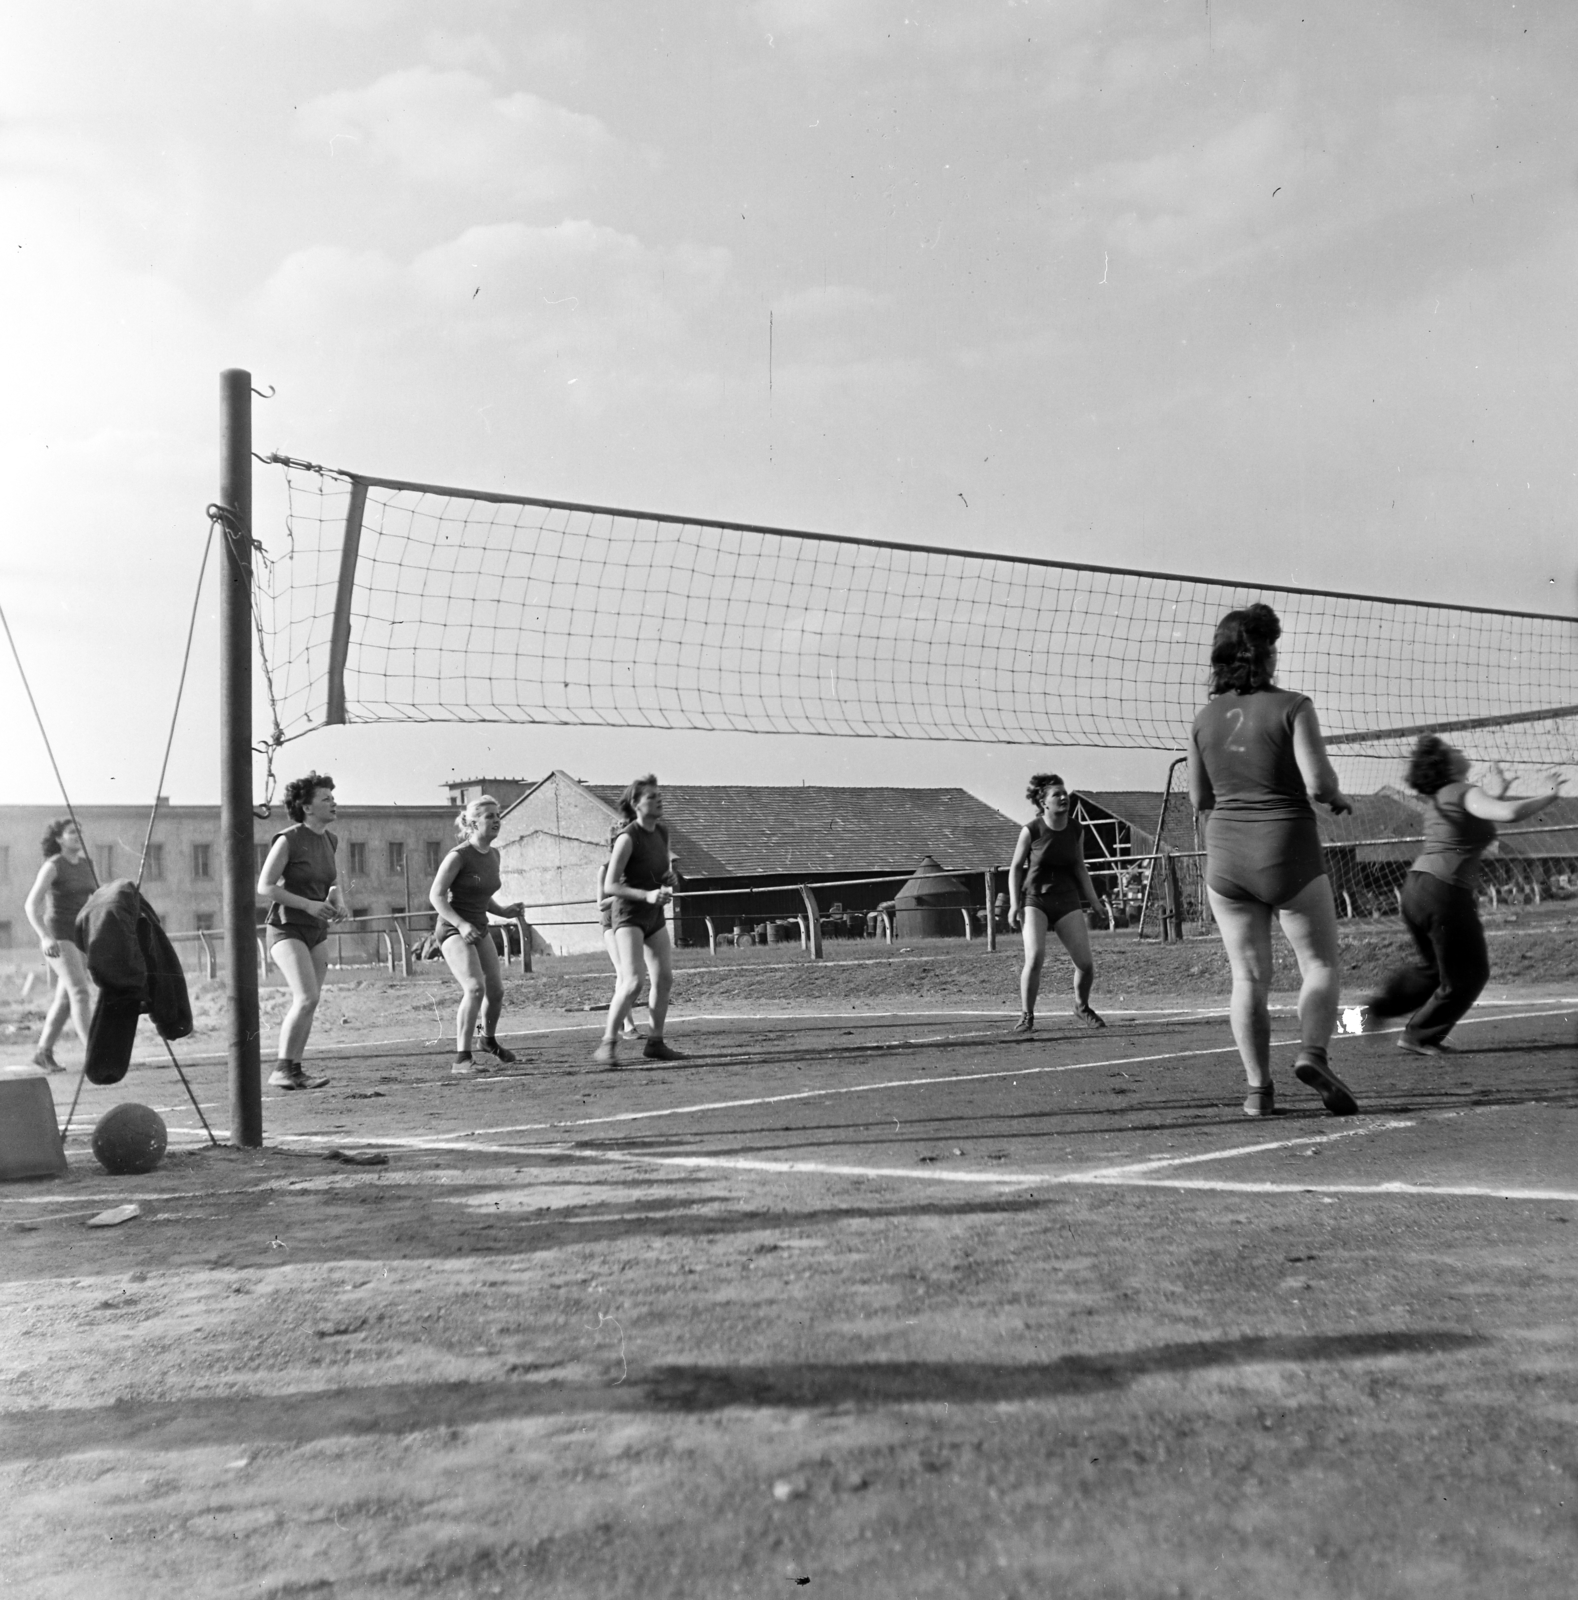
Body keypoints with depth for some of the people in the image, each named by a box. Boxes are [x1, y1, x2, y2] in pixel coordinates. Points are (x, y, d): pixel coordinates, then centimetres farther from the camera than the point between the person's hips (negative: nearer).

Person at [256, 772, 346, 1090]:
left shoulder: (329, 841, 9)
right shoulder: (288, 840, -12)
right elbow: (264, 887, -12)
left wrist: (337, 901, 1)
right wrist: (309, 905, -18)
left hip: (317, 932, 7)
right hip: (287, 928, -7)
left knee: (307, 1004, 6)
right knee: (307, 997, -19)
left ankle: (295, 1070, 13)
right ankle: (280, 1070, -11)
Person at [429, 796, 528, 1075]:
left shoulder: (493, 855, 8)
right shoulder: (459, 856, -14)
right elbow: (436, 895, -15)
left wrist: (504, 911, 4)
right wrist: (461, 924, -26)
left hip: (479, 929, 7)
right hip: (453, 929, -7)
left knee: (496, 990, 7)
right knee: (475, 987, -23)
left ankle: (489, 1039, 36)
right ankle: (462, 1058, -18)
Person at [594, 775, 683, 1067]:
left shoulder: (662, 833, 7)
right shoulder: (628, 838, -16)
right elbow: (609, 886, -18)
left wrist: (669, 877, 1)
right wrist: (647, 895, -28)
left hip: (655, 916, 8)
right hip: (629, 915, -8)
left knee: (664, 980, 7)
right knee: (633, 981, -19)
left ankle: (655, 1043, 20)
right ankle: (607, 1045, -11)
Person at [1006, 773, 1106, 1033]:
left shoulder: (1076, 830, 0)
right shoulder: (1031, 830, -10)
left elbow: (1080, 868, 13)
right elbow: (1016, 867, 0)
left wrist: (1094, 902, 11)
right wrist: (1014, 903, -7)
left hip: (1067, 900, 3)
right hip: (1035, 899, -3)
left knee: (1086, 964, -3)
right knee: (1035, 956, -23)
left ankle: (1082, 1007, 27)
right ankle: (1026, 1016, -5)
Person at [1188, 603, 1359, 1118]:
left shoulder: (1205, 717, 5)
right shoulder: (1291, 707, -8)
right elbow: (1318, 782, -15)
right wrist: (1340, 800, 6)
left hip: (1225, 858, 4)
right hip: (1289, 853, -4)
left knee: (1248, 975, 8)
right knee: (1320, 963, 10)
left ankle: (1258, 1088, 7)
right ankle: (1312, 1053, -11)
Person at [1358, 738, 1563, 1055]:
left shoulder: (1438, 799, 16)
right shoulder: (1466, 793, -9)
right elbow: (1510, 813, -25)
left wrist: (1492, 796, 26)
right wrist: (1548, 797, -8)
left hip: (1415, 885, 8)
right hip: (1445, 892, -8)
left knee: (1432, 966, 26)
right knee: (1468, 974, 9)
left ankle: (1376, 1007, 17)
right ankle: (1420, 1037, 16)